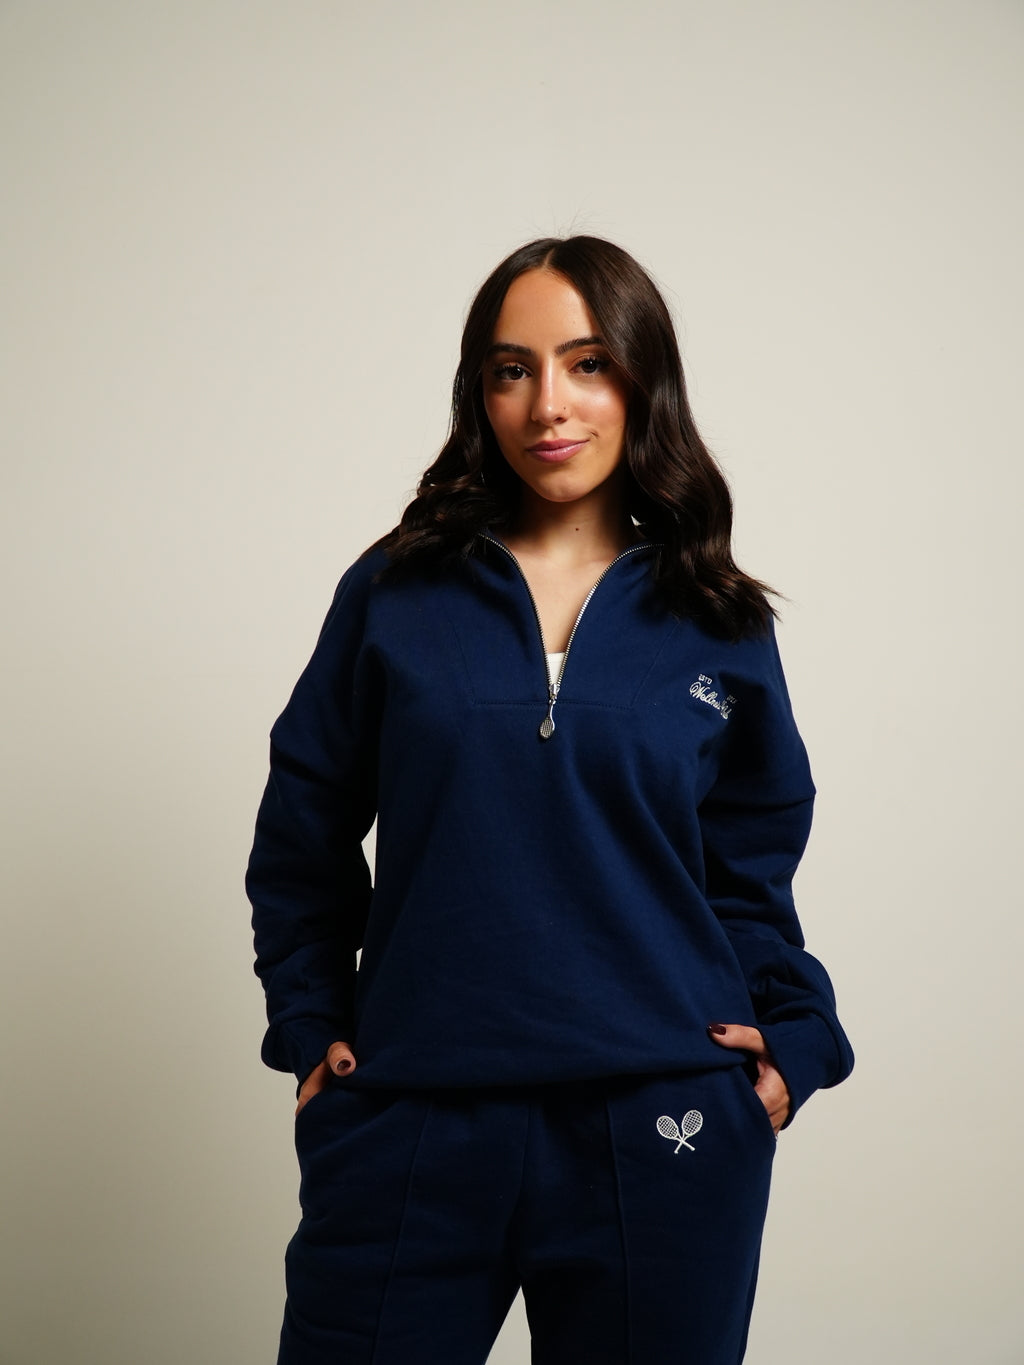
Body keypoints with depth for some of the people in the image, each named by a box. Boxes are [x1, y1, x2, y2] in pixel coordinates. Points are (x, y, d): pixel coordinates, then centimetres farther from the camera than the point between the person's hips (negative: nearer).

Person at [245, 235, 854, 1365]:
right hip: (410, 1122, 0)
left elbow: (746, 871, 12)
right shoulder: (395, 594, 3)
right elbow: (303, 837, 9)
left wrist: (794, 1037, 0)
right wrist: (312, 1026, 3)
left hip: (659, 1141, 1)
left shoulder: (719, 626, 5)